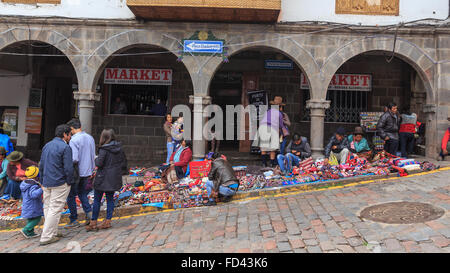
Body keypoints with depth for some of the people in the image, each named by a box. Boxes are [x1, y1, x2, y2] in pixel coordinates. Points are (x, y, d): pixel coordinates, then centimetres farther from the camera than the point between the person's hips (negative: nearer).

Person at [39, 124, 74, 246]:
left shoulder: (46, 145, 12)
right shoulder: (65, 147, -12)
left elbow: (41, 166, 16)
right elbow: (68, 168, -17)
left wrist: (42, 182, 21)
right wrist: (69, 182, -5)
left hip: (46, 184, 8)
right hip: (60, 184, -8)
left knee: (47, 208, 14)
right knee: (55, 209, -3)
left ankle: (53, 232, 23)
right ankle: (46, 237, 0)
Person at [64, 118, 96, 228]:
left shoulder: (74, 140, -18)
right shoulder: (90, 138, 5)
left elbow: (74, 159, -24)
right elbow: (93, 156, 11)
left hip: (76, 173, -7)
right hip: (87, 172, 7)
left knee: (71, 196, 8)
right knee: (82, 193, 21)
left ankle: (74, 220, 14)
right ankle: (89, 212, 5)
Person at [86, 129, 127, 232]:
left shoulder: (104, 149, -16)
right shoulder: (119, 147, 3)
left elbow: (99, 163, -18)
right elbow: (124, 160, 10)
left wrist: (96, 159, 2)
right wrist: (122, 171, 20)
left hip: (103, 178, -6)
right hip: (114, 178, 6)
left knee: (97, 200, 4)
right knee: (110, 199, 13)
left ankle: (93, 223, 10)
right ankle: (108, 221, 16)